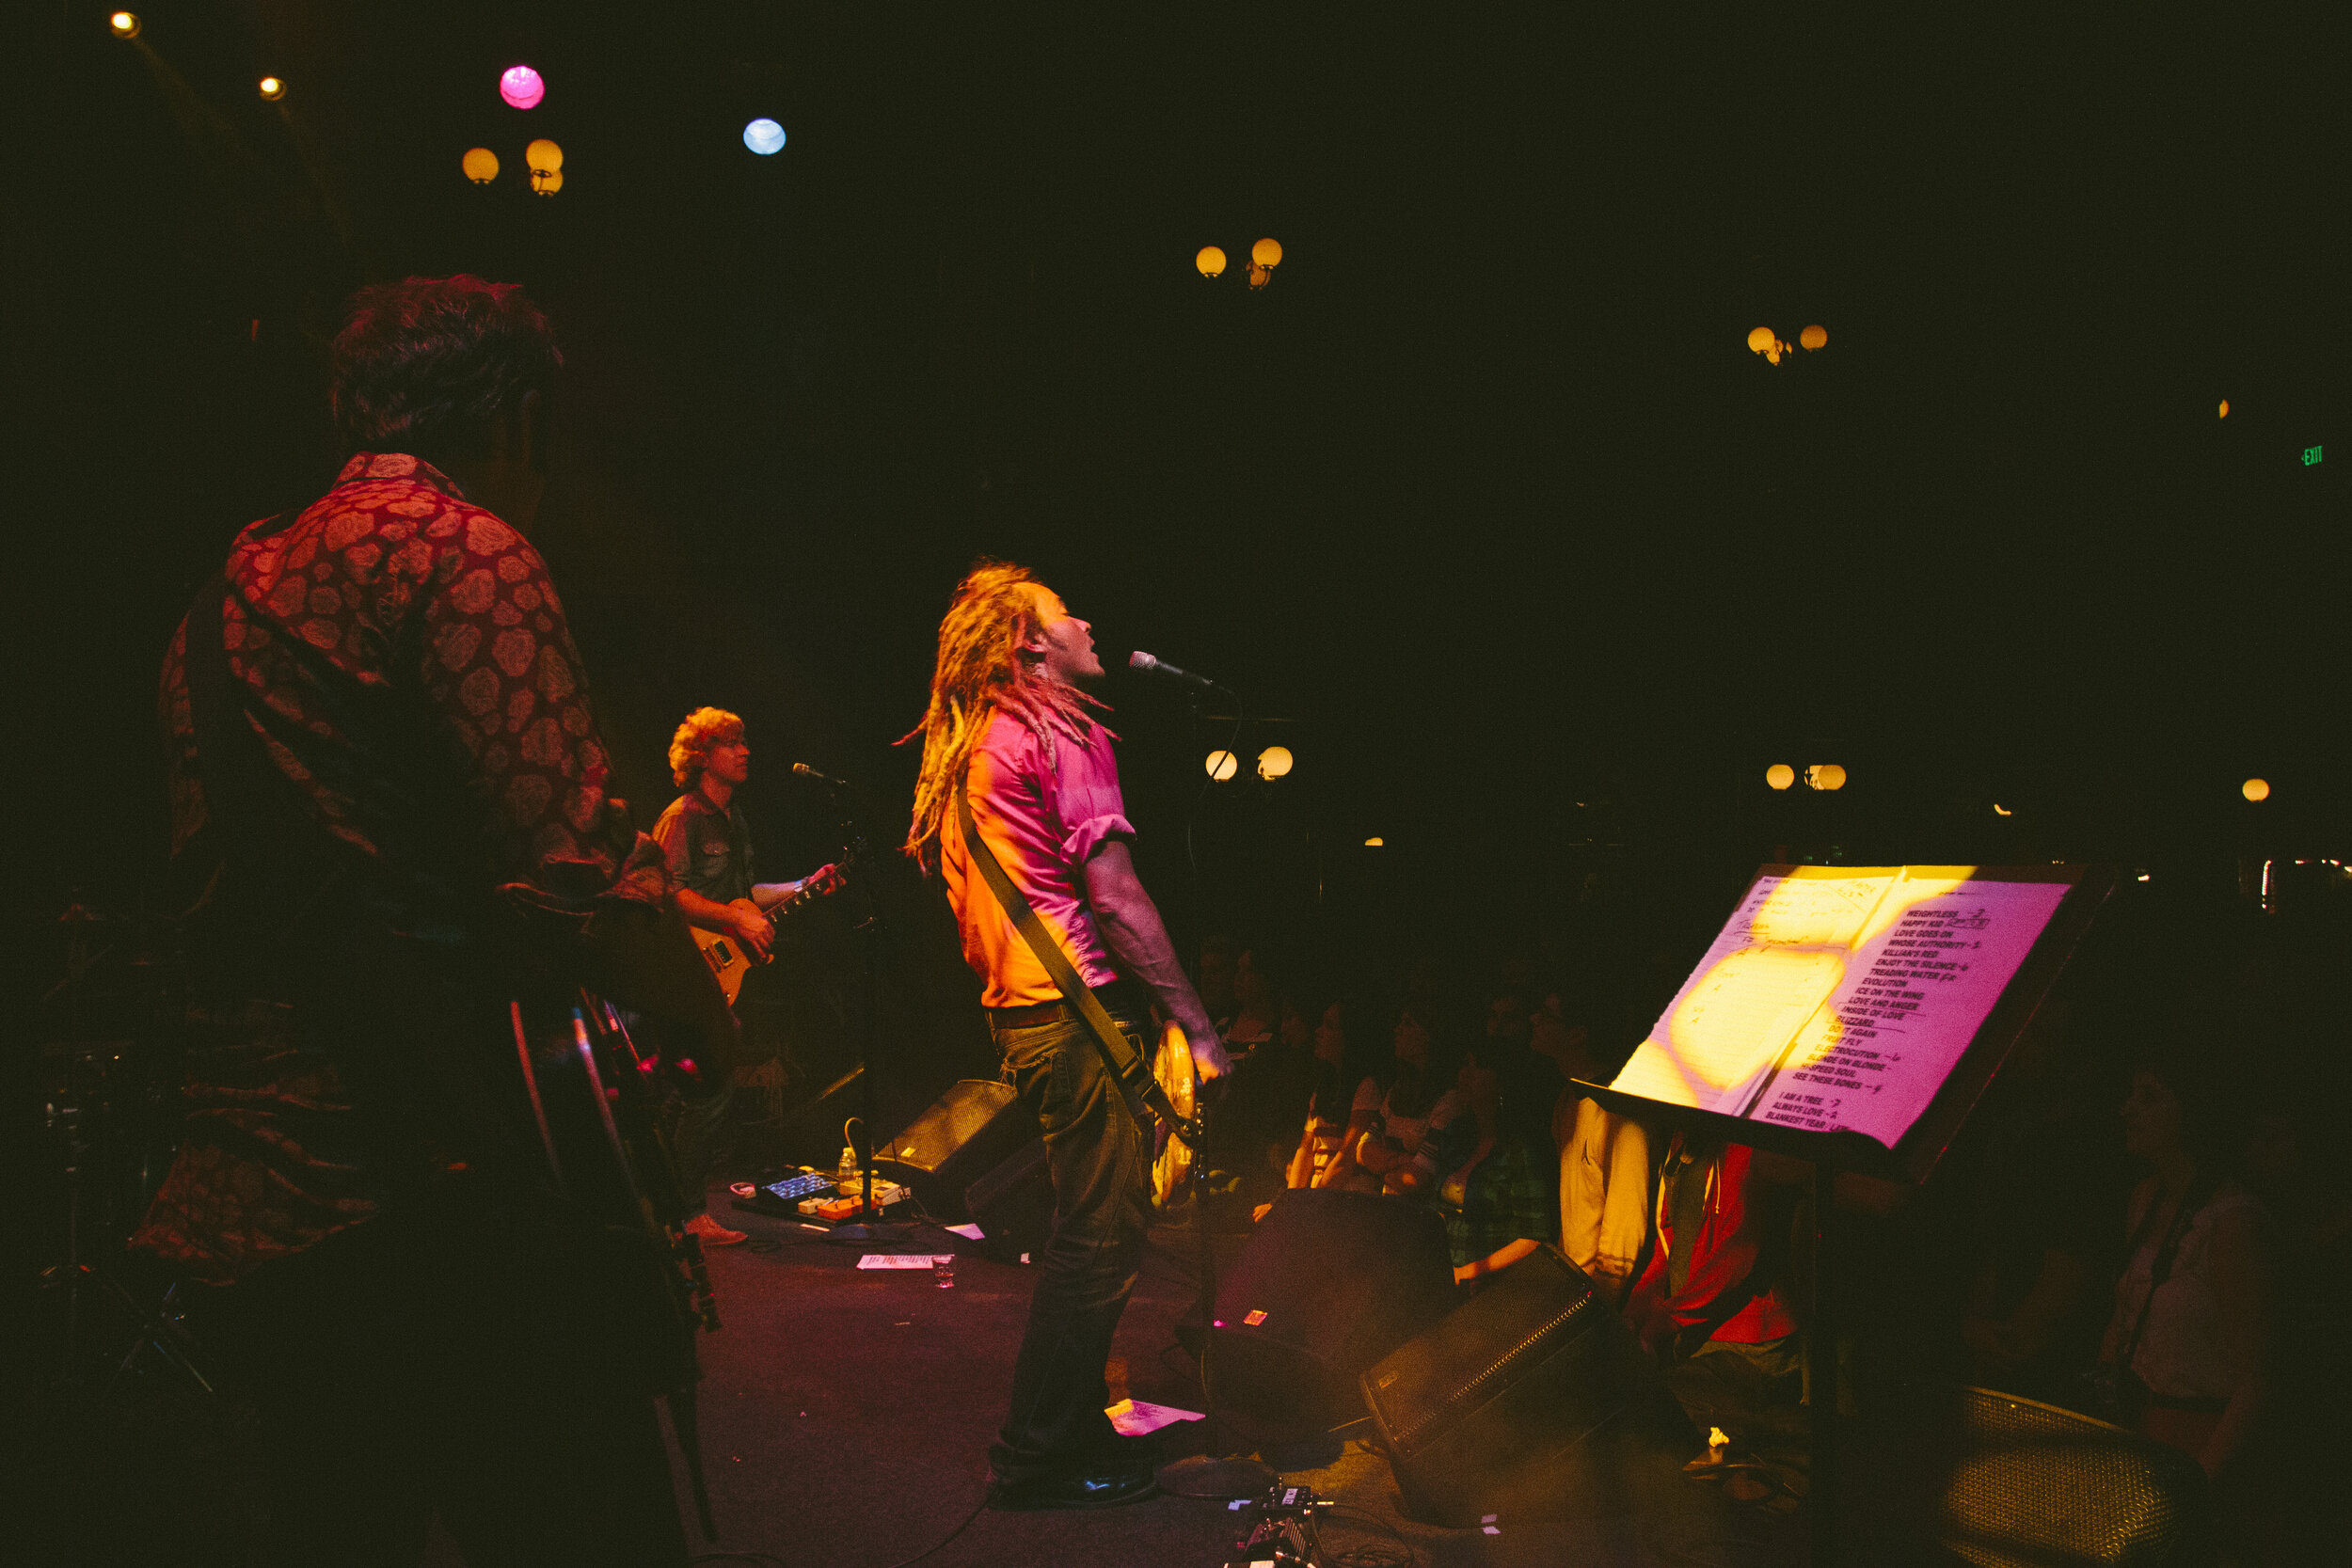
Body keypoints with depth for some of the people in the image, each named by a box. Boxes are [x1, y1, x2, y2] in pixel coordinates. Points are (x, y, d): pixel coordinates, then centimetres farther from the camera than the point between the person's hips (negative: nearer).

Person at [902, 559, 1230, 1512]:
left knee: (1087, 1225, 18)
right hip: (1079, 1006, -10)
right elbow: (1113, 896, -16)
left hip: (1014, 1009, 10)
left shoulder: (965, 748, 18)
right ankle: (1039, 1458, 1)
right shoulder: (1062, 733, -9)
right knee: (1104, 1232, -4)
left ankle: (1070, 1428, 26)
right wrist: (1197, 1027, -14)